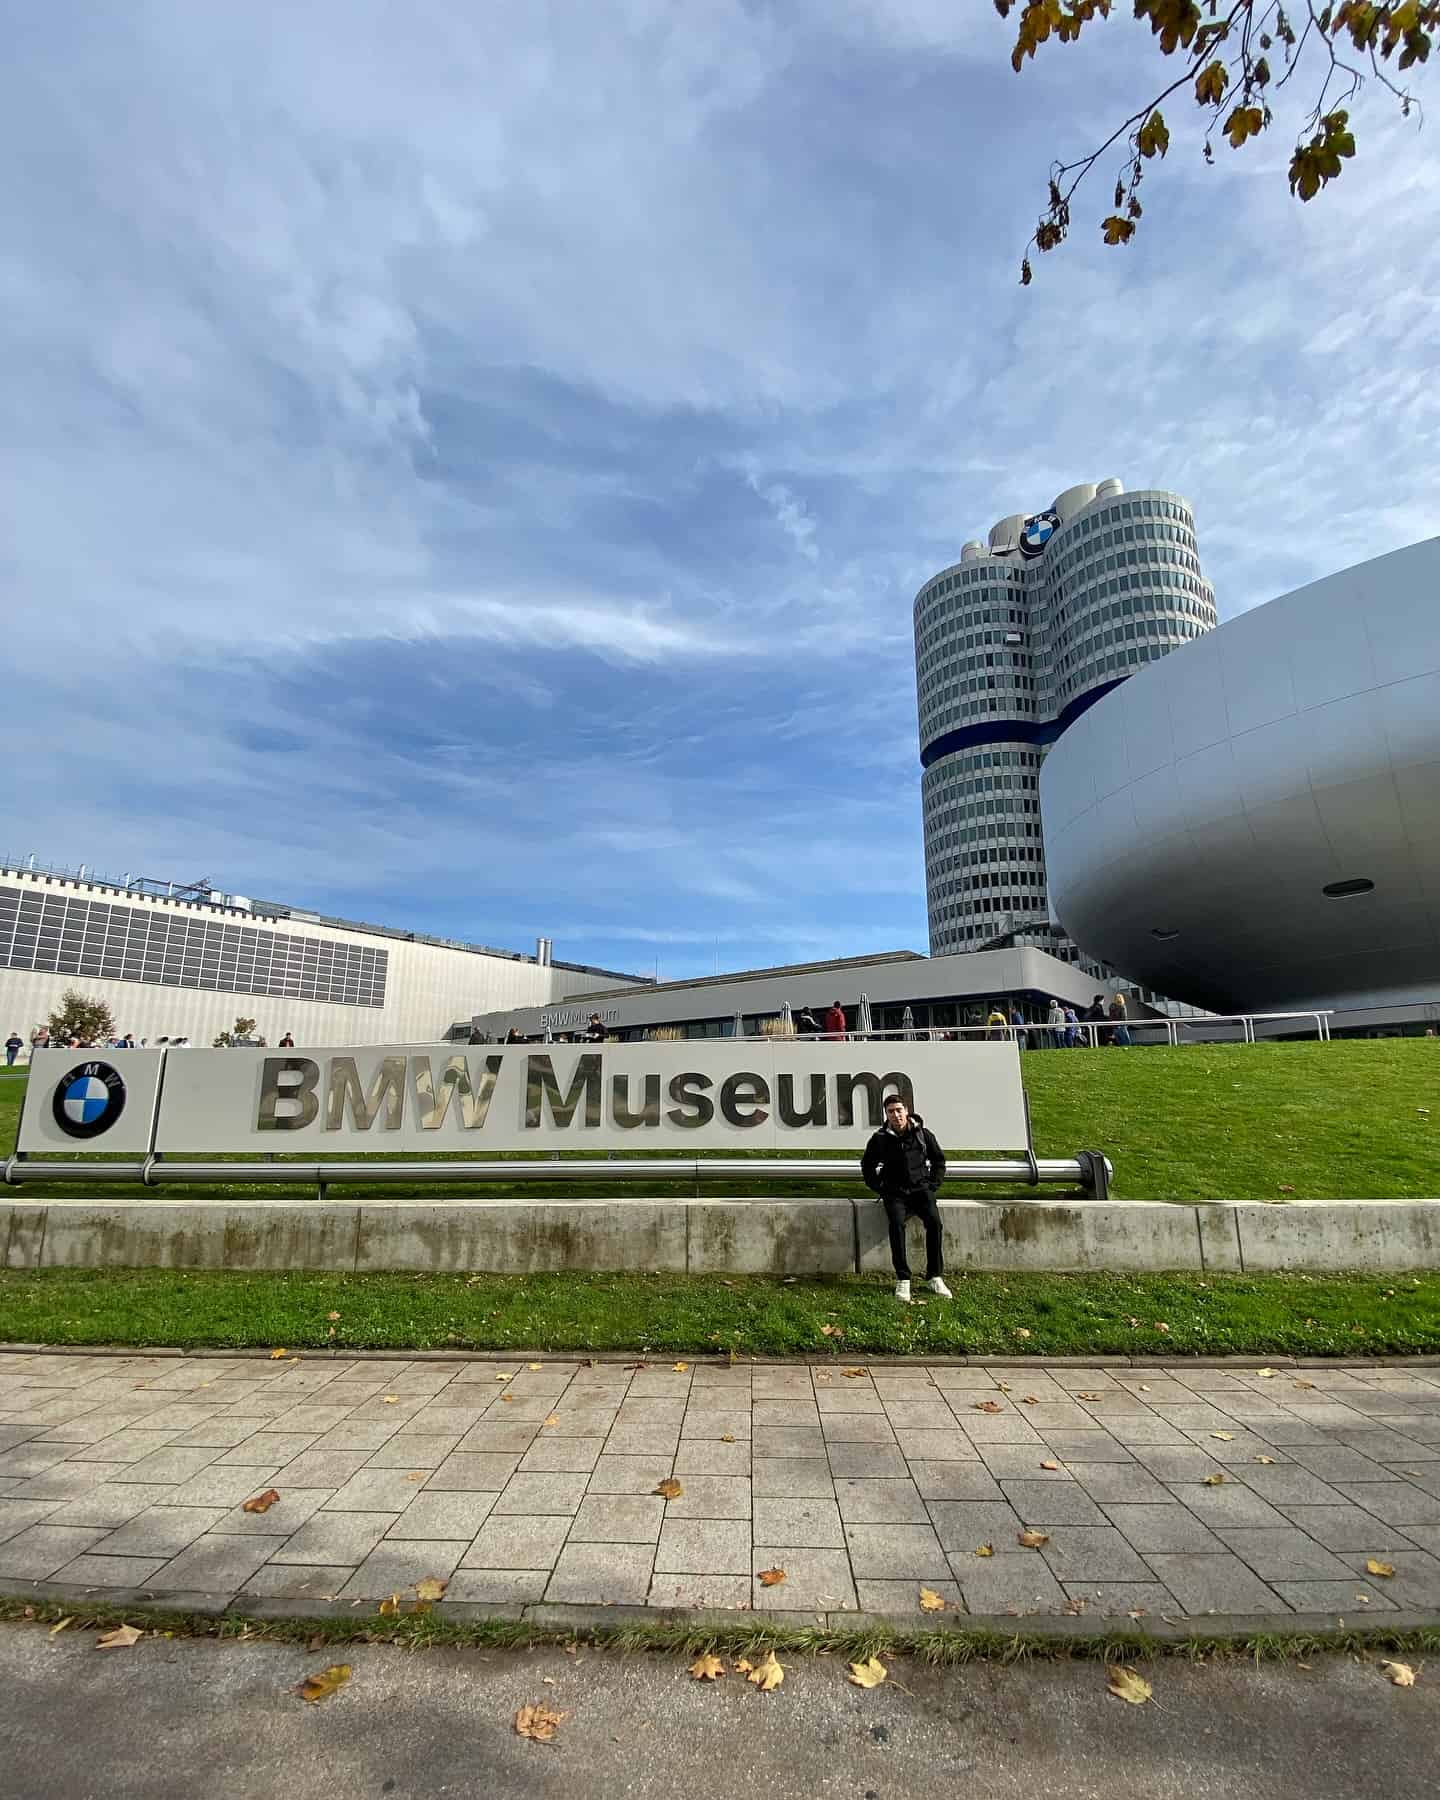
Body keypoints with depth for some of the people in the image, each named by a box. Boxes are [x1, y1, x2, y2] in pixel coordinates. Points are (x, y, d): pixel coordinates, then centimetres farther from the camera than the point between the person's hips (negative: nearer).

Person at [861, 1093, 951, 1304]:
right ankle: (902, 1280, -23)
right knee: (896, 1224, -30)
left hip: (921, 1188, 1)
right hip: (895, 1192, 0)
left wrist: (933, 1185, 7)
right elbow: (867, 1166, 18)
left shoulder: (923, 1134, 6)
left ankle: (935, 1277, -15)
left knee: (934, 1222, -27)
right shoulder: (880, 1139, 5)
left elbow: (939, 1160, 18)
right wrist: (881, 1187, 7)